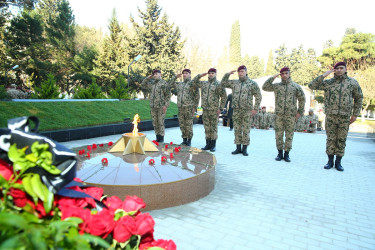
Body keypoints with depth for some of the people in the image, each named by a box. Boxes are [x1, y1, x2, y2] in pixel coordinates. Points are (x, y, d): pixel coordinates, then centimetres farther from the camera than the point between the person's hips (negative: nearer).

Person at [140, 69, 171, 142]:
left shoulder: (164, 83, -2)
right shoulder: (151, 84, 15)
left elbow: (168, 95, -6)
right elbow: (142, 85, 23)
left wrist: (166, 105, -14)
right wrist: (147, 78, 12)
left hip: (161, 107, -6)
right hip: (153, 107, 6)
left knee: (161, 123, -3)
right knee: (155, 123, 9)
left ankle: (161, 139, 6)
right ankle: (157, 137, 19)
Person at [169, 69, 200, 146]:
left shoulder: (193, 83, -2)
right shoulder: (179, 84, 16)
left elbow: (197, 96, -4)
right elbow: (170, 85, 24)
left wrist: (194, 107, -9)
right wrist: (175, 77, 13)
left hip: (189, 108, -6)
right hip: (180, 108, 6)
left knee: (189, 125, -2)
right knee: (182, 125, 9)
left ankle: (189, 141, 10)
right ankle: (184, 140, 20)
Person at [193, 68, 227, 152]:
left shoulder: (218, 84, -4)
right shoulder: (204, 83, 11)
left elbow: (224, 97, -6)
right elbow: (194, 83, 20)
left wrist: (220, 108, -10)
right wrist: (199, 76, 8)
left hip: (214, 110, -5)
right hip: (205, 109, 5)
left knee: (213, 128, 2)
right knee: (207, 128, 9)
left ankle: (213, 145, 11)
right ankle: (208, 144, 18)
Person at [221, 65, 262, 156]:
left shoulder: (252, 83, -1)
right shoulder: (234, 83, 9)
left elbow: (258, 97, 0)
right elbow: (223, 83, 16)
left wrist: (255, 108, -6)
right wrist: (228, 74, 3)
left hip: (247, 110, -3)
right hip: (236, 110, 3)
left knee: (246, 130, 2)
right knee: (237, 129, 6)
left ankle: (245, 148, 11)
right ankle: (238, 148, 15)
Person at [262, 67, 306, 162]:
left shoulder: (296, 86, 6)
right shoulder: (276, 86, 9)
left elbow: (302, 99, 10)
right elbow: (265, 87, 4)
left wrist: (300, 111, 3)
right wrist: (273, 78, -1)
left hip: (291, 115, -1)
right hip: (279, 114, 1)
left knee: (289, 135, 3)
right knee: (278, 134, 4)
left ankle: (286, 153, 13)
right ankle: (280, 153, 15)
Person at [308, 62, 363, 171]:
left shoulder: (353, 82, 5)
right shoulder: (328, 82, 4)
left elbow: (359, 98, 12)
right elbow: (311, 85, -2)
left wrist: (355, 114, 8)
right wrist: (324, 75, -8)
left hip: (345, 117, 0)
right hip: (330, 116, 0)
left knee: (341, 140, 6)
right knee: (330, 139, 4)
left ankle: (338, 162, 16)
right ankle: (330, 161, 15)